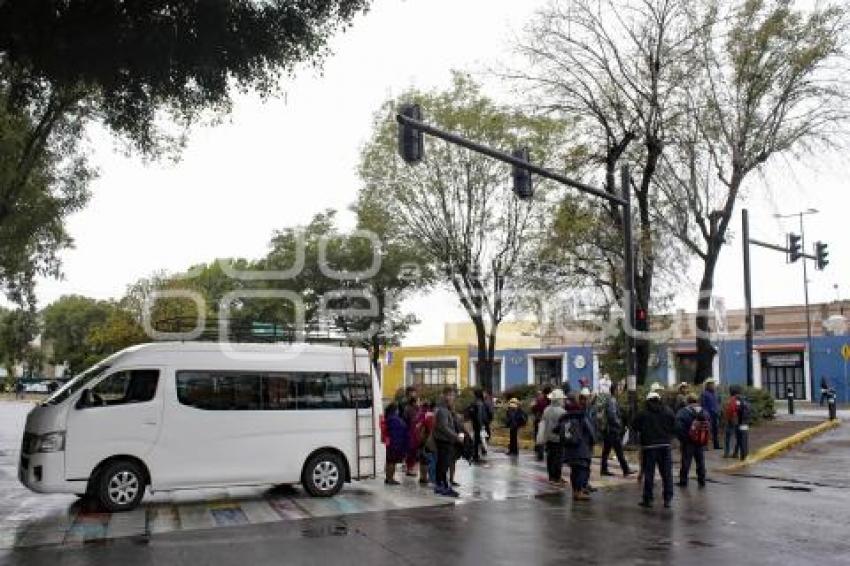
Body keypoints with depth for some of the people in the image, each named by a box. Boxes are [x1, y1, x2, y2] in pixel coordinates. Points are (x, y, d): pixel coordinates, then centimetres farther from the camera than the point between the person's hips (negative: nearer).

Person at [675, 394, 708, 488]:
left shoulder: (683, 412, -13)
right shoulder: (704, 412, 3)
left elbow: (678, 427, -18)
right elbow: (708, 426, 5)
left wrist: (682, 439, -7)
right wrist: (705, 439, 11)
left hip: (688, 442, -4)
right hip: (701, 441, 4)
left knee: (686, 462, 5)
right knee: (701, 462, 15)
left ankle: (683, 481, 9)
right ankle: (702, 481, 19)